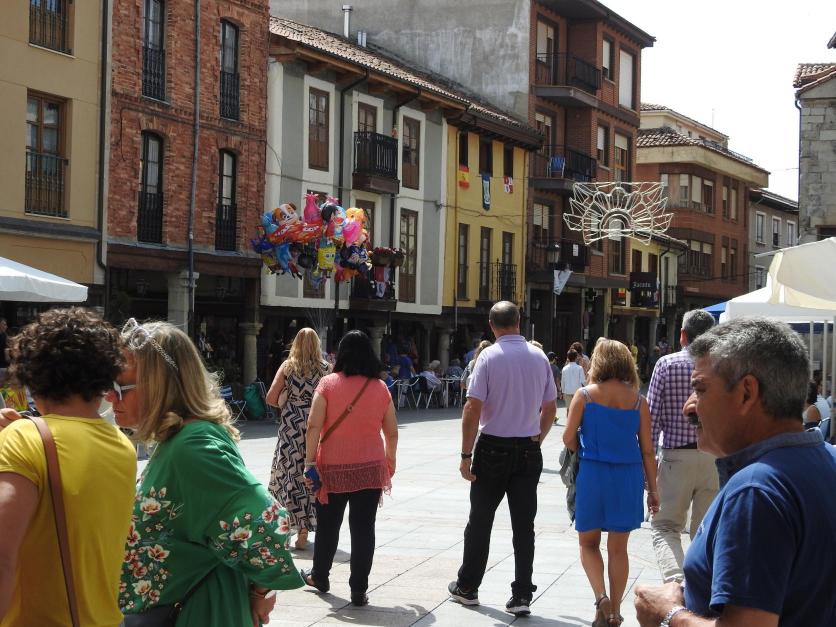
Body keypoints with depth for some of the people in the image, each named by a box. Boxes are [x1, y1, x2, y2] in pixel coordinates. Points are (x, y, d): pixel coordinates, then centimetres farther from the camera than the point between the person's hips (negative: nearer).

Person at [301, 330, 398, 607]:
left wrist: (310, 460, -7)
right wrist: (390, 462, 19)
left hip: (333, 469, 0)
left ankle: (319, 576, 33)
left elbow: (314, 426, -12)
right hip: (370, 469, 1)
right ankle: (359, 590, 4)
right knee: (363, 528, 3)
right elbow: (392, 433, 5)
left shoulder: (328, 383, -5)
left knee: (328, 525, 16)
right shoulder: (380, 388, 1)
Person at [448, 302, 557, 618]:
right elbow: (550, 408, 9)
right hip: (529, 450, 3)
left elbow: (473, 408, -14)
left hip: (493, 448, -3)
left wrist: (466, 455, -9)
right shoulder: (539, 357, 3)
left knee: (480, 521, 10)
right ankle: (521, 596, 4)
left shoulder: (489, 356, -10)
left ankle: (467, 587, 22)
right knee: (524, 525, 5)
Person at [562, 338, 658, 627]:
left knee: (588, 542, 13)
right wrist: (652, 489, 10)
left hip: (592, 474, -2)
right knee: (618, 547, 13)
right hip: (628, 477, 2)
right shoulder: (638, 400, 0)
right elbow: (647, 450, 2)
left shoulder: (585, 395, -5)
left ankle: (601, 597, -8)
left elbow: (568, 439, -4)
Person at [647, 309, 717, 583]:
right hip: (715, 457, 3)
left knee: (665, 526, 4)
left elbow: (652, 415, -6)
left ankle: (676, 579, -21)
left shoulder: (667, 364, -5)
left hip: (677, 457, -2)